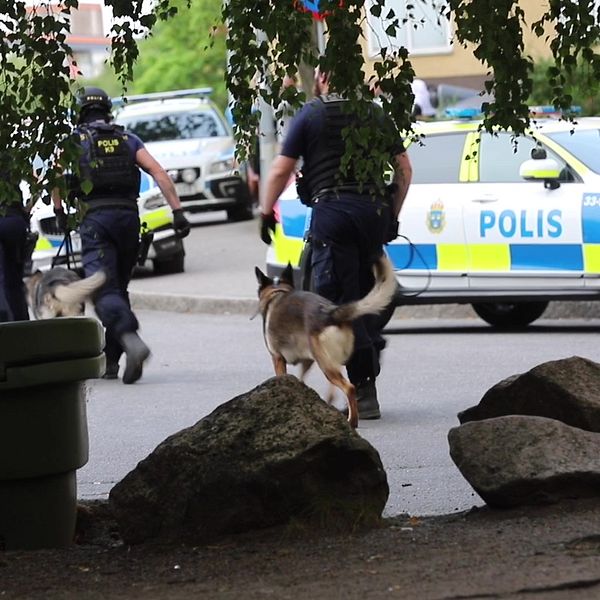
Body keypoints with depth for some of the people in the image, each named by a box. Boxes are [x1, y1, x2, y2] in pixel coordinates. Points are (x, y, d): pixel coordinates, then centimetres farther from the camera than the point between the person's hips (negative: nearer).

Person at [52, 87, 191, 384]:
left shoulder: (74, 140, 8)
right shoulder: (128, 139, 16)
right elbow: (158, 172, 3)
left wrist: (59, 212, 5)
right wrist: (178, 210, -1)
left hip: (95, 218, -4)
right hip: (128, 216, 4)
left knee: (105, 291, -13)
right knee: (119, 288, 17)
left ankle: (130, 339, -39)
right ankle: (111, 361, 18)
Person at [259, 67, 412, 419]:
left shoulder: (310, 115, 5)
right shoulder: (375, 114, 17)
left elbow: (281, 171, 2)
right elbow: (404, 169, 17)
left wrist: (266, 212, 13)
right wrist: (393, 215, 24)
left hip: (332, 209, -4)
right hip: (374, 211, 4)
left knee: (340, 300, -5)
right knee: (367, 298, 12)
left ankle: (364, 390, -14)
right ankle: (367, 391, 13)